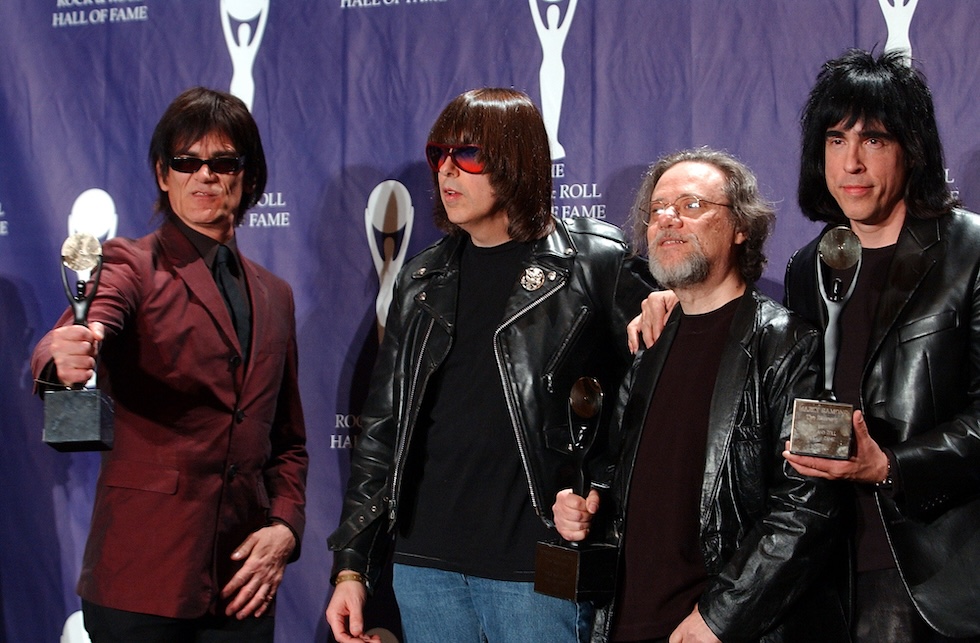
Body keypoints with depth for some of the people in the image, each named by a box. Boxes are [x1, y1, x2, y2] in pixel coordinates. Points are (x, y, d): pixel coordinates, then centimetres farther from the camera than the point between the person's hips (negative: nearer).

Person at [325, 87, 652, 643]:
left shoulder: (595, 263, -2)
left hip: (536, 574, -4)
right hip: (424, 565, 5)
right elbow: (382, 428, 12)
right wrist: (352, 565, 9)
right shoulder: (424, 279, 11)